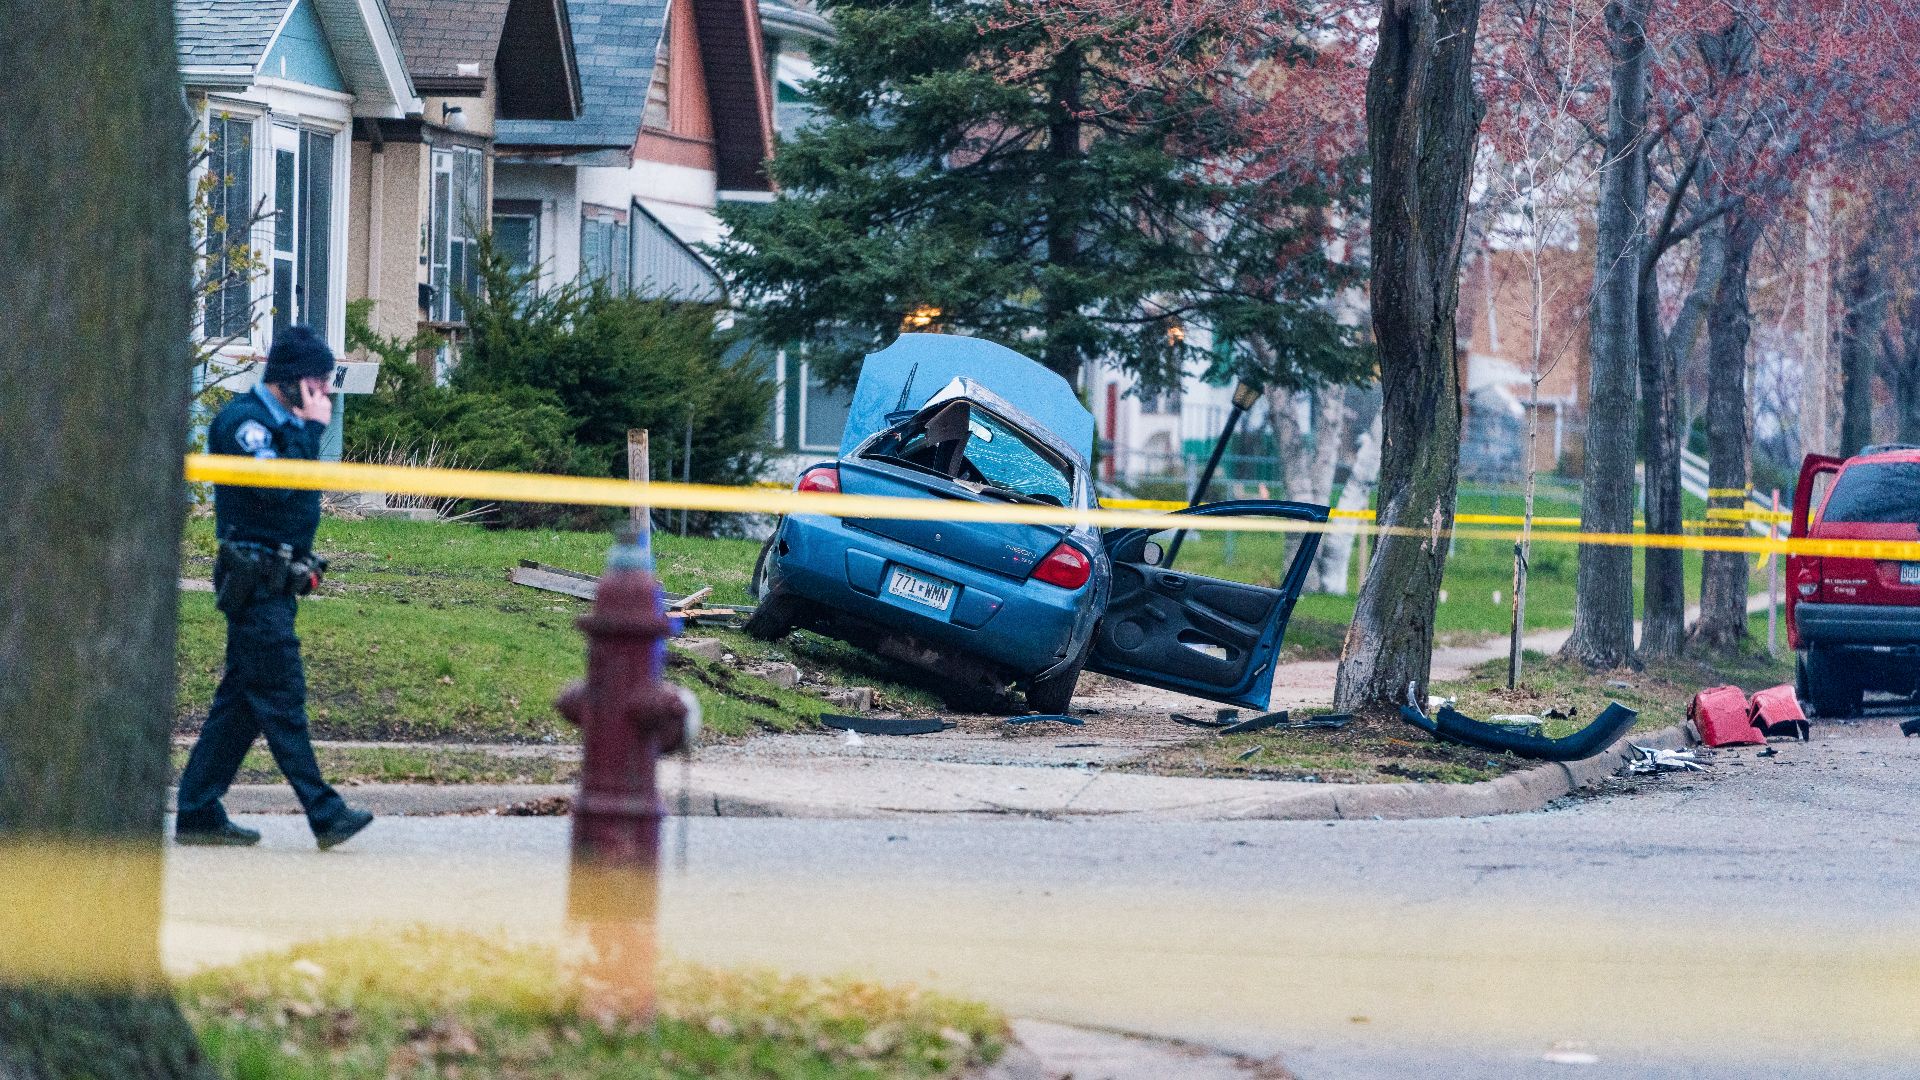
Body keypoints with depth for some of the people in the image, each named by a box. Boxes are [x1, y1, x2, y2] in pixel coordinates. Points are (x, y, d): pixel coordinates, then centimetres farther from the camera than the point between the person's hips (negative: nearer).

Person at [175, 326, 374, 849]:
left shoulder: (281, 421, 17)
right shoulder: (244, 420, -12)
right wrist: (310, 429, -19)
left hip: (274, 583, 10)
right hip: (255, 581, -10)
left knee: (242, 698, 10)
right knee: (282, 698, -8)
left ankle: (198, 813, 12)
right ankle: (325, 815, -9)